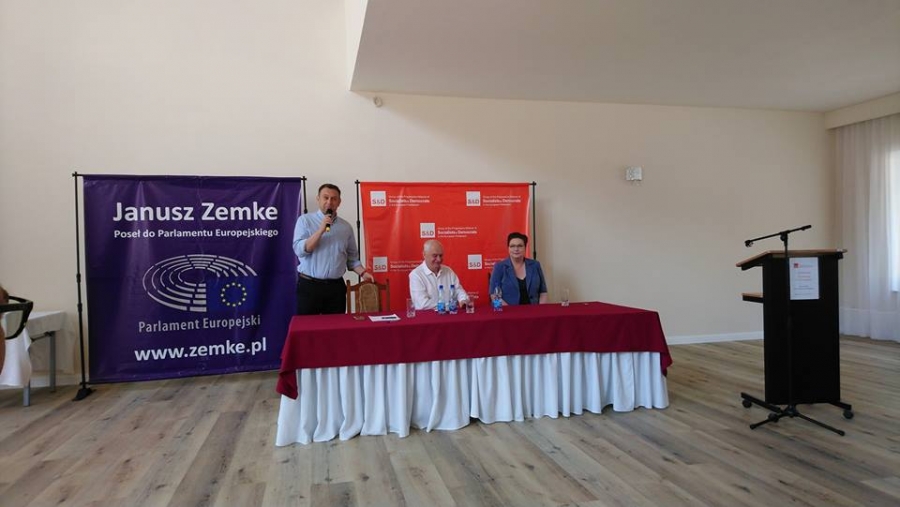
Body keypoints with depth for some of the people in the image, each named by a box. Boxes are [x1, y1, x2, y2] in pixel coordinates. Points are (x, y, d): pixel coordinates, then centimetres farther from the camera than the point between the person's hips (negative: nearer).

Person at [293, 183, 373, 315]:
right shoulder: (305, 220, 0)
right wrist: (321, 230, -18)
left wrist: (363, 273, -4)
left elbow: (352, 258, 12)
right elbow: (300, 250, -12)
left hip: (336, 286, 3)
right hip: (309, 285, -3)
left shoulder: (346, 226, 8)